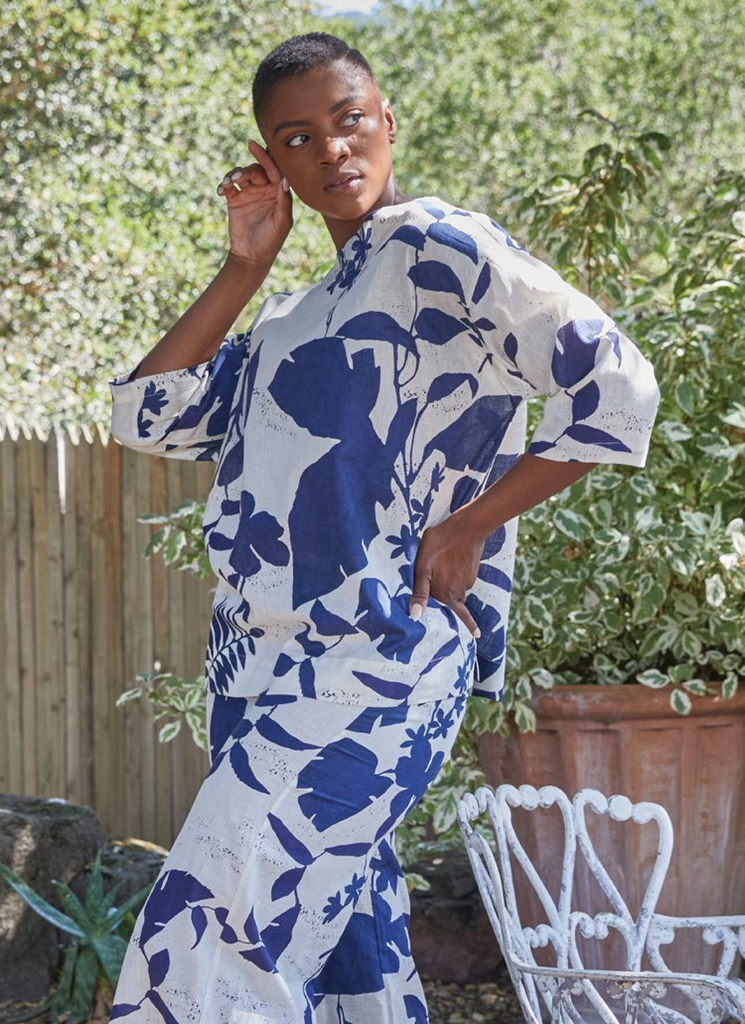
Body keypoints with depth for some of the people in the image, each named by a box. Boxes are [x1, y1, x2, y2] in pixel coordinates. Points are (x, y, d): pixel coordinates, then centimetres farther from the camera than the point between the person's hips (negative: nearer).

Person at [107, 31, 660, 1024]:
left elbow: (617, 385, -13)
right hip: (255, 670, 9)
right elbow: (147, 417, 14)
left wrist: (464, 530, -10)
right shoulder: (295, 315, 20)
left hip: (364, 675, -9)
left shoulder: (439, 250, -5)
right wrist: (242, 267, 8)